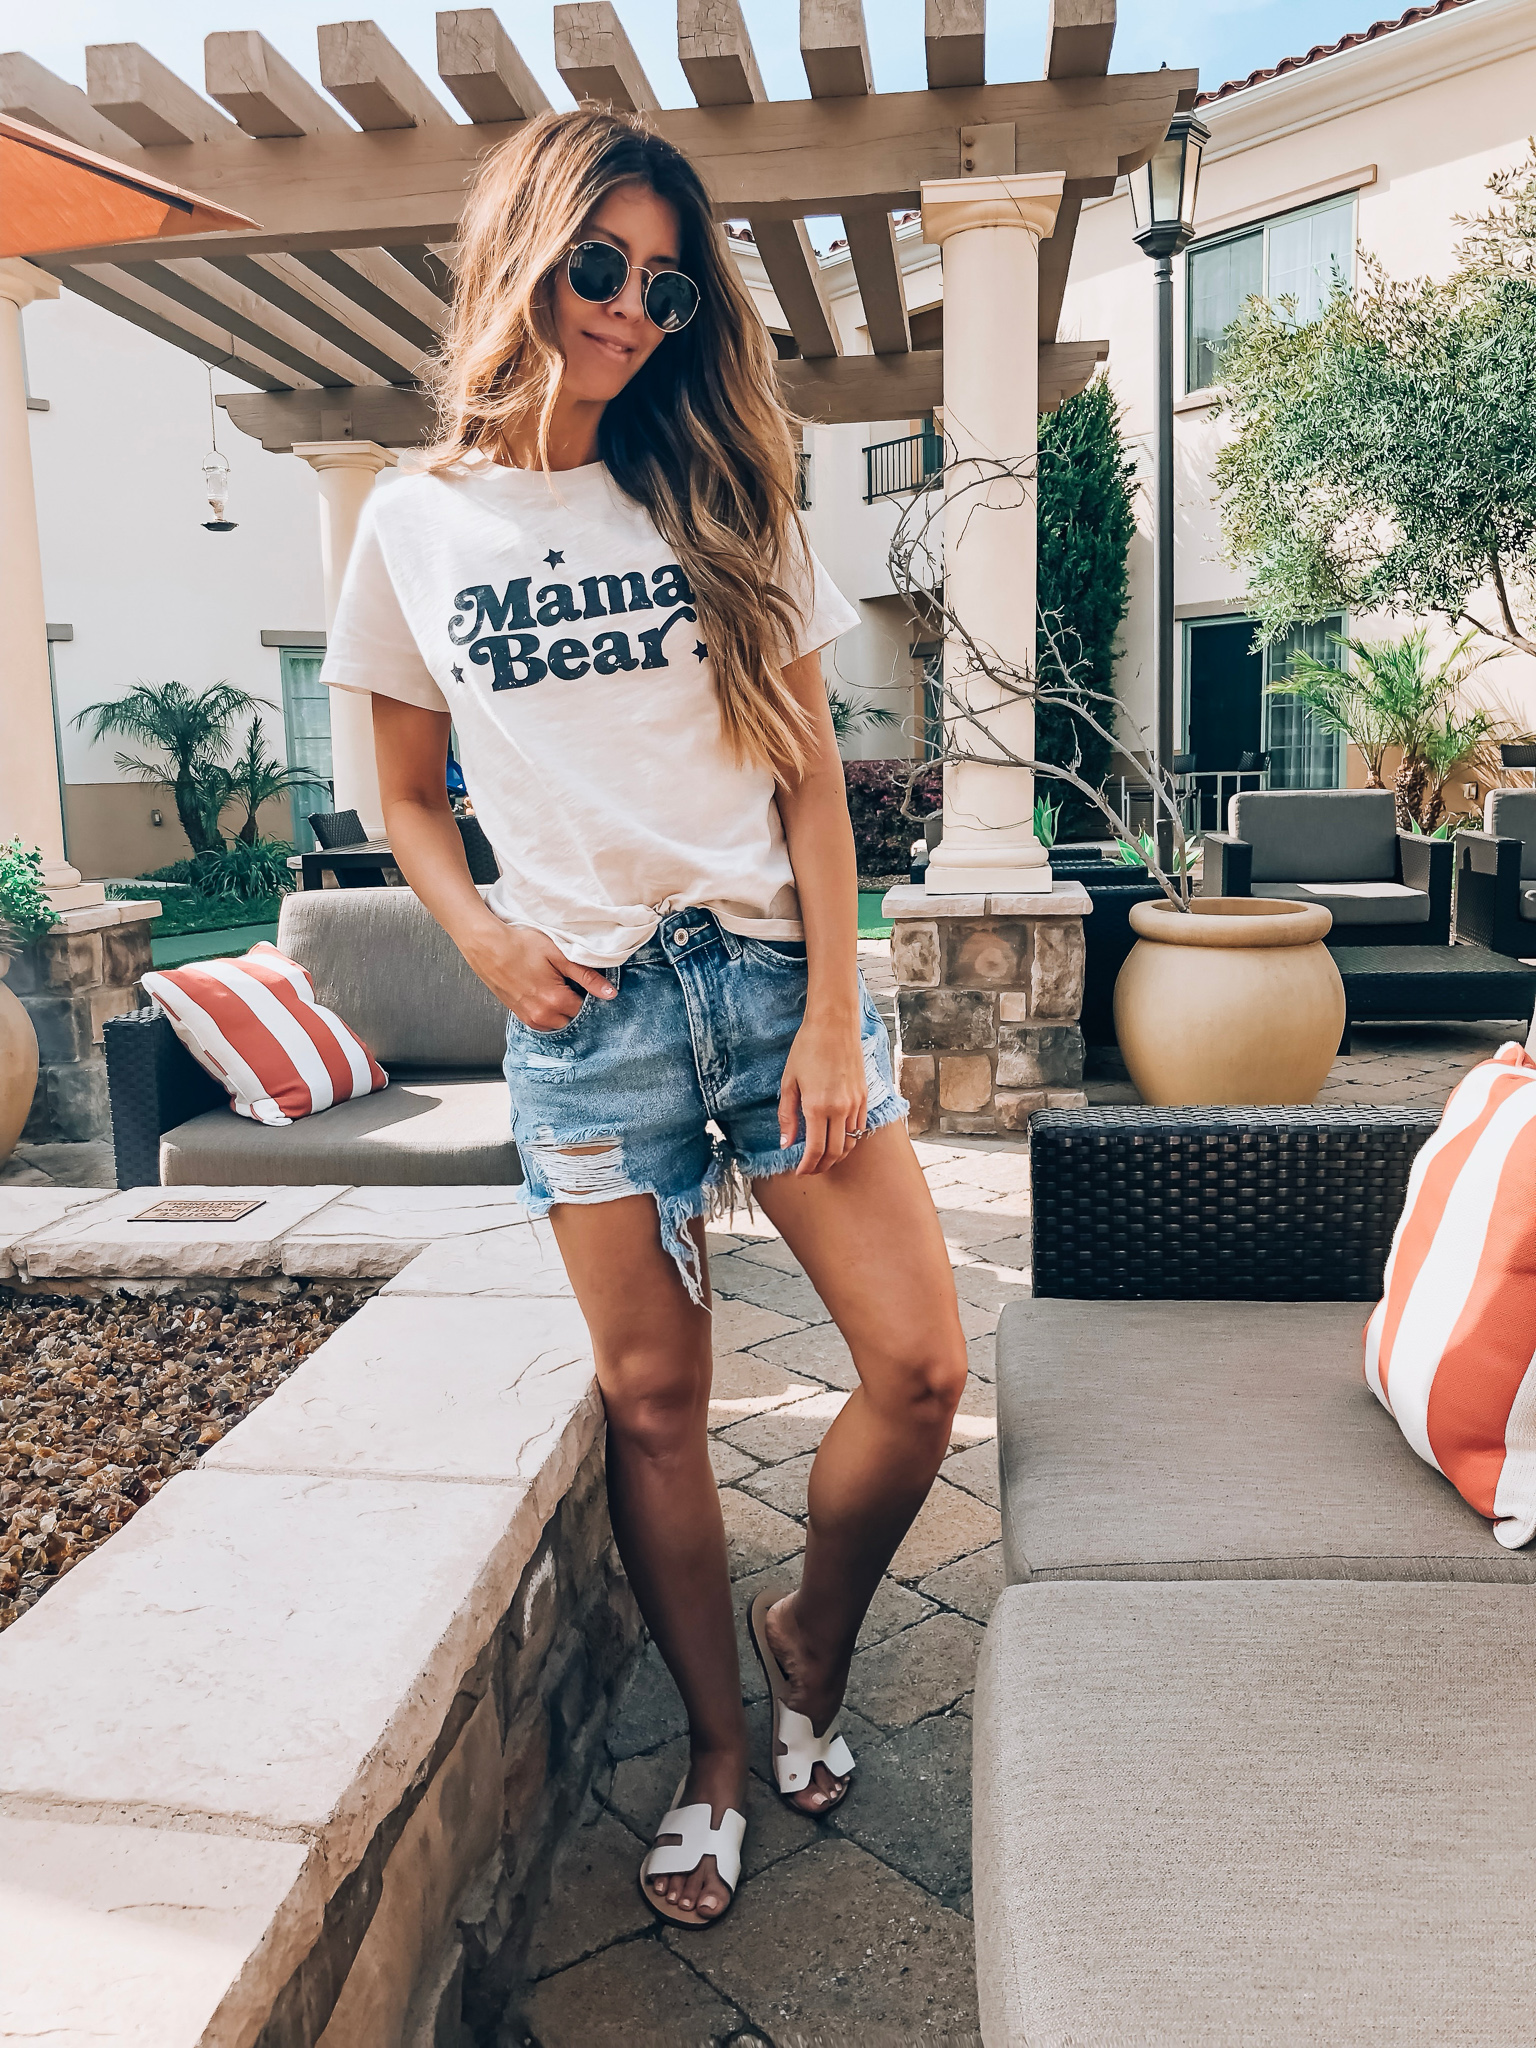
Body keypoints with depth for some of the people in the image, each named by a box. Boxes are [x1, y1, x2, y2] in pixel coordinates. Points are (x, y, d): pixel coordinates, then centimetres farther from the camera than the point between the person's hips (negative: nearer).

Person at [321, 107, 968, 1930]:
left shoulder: (721, 500, 8)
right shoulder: (417, 526, 6)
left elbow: (809, 773, 3)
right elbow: (408, 801, 12)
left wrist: (834, 1011, -6)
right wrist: (488, 944, -7)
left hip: (775, 969, 1)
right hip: (585, 1011, -1)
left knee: (921, 1367, -3)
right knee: (652, 1399, 5)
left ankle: (807, 1643, 26)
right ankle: (718, 1751, 27)